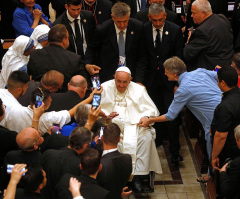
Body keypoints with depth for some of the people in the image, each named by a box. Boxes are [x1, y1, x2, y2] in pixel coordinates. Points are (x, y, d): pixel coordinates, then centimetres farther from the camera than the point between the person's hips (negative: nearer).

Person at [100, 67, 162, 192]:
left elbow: (151, 110, 7)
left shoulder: (139, 89, 11)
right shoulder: (105, 88, 10)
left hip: (134, 123, 1)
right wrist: (107, 115, -14)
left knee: (147, 137, -29)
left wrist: (146, 118, -16)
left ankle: (138, 176, -25)